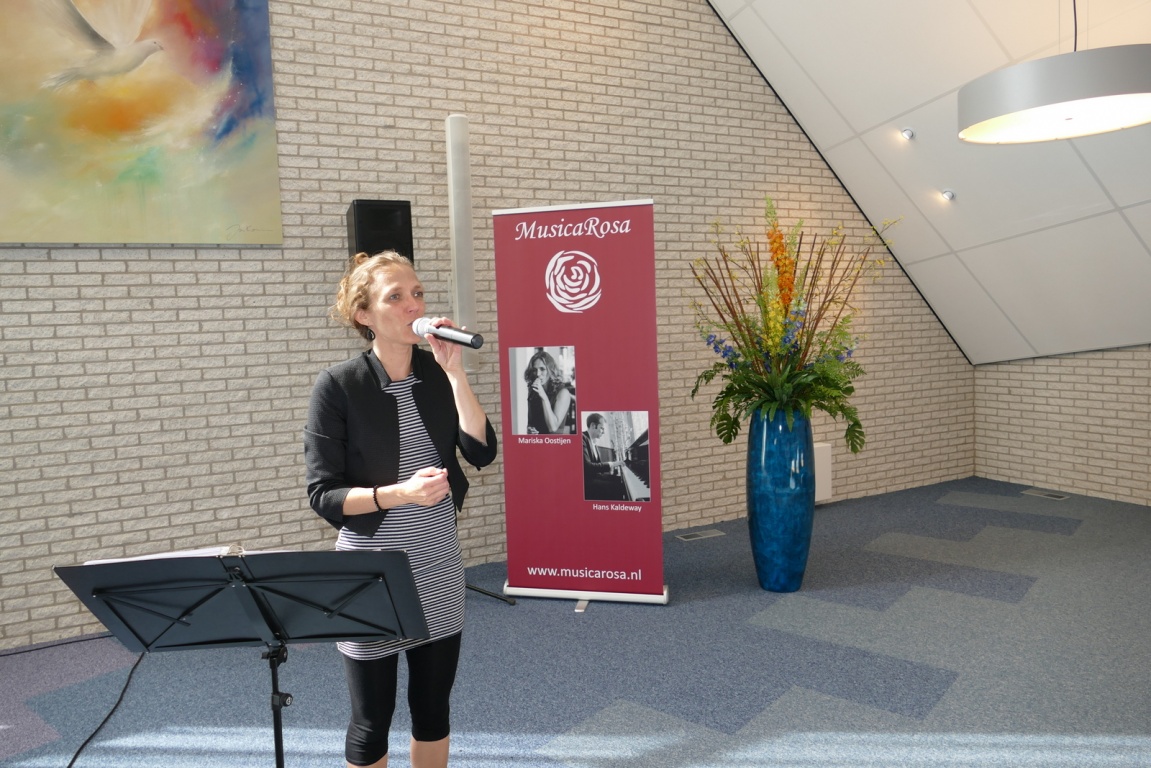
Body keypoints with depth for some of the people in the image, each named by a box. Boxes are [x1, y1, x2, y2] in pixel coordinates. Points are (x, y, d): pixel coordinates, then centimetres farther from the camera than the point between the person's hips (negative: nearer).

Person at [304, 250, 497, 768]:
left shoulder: (438, 374, -1)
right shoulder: (338, 386, -13)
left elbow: (482, 452, -11)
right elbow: (323, 496, -13)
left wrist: (454, 371, -17)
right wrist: (401, 493, -27)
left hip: (440, 571, 4)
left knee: (433, 707, 18)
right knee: (371, 720, 11)